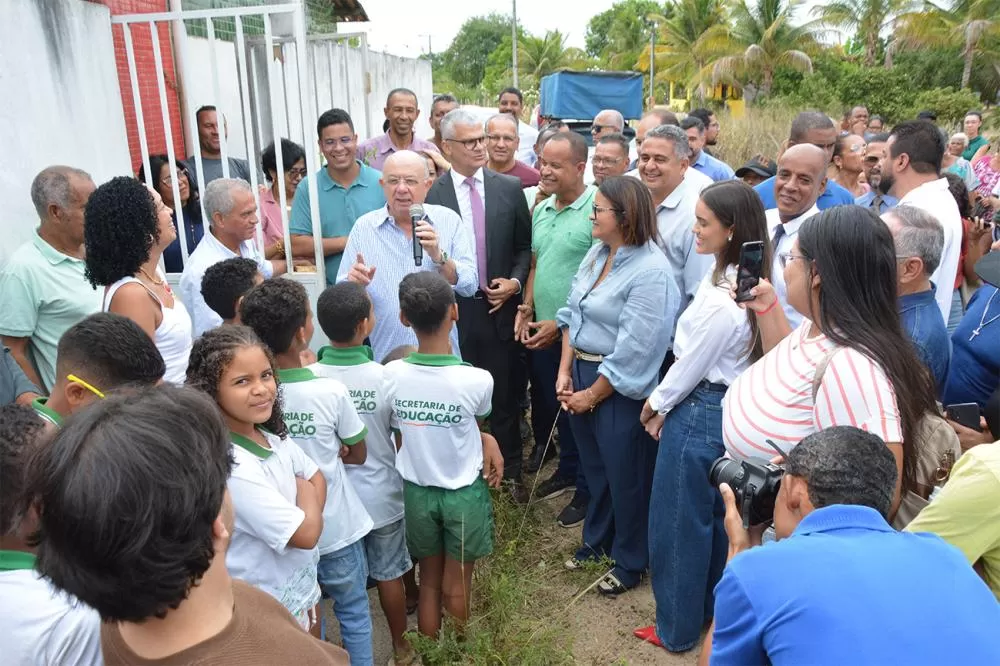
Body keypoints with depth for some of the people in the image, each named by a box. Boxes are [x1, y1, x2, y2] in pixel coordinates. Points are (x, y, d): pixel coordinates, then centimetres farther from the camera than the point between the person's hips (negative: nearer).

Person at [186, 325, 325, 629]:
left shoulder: (274, 437, -7)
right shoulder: (230, 467, -31)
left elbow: (316, 478, 7)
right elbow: (306, 533, -26)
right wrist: (304, 490, -8)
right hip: (265, 612, -7)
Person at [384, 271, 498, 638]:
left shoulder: (391, 375, -18)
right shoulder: (477, 380, -25)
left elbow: (400, 439, -4)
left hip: (416, 492, 2)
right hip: (464, 495, -2)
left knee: (429, 581, 22)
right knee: (456, 586, 17)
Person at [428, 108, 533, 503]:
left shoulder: (510, 188, 3)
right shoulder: (431, 195, -3)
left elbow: (524, 246, 8)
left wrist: (515, 282, -6)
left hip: (500, 307, 2)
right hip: (453, 311, -1)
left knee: (505, 395, 12)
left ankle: (511, 470, 30)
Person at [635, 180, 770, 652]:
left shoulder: (720, 300, -28)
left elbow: (691, 364, -17)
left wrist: (656, 404, 0)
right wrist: (667, 403, 9)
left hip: (699, 413, -9)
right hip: (730, 408, 9)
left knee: (678, 524, 9)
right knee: (714, 519, 23)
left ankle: (677, 628, 29)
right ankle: (712, 611, 43)